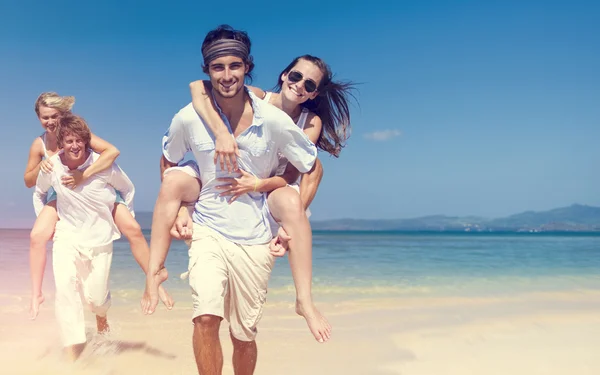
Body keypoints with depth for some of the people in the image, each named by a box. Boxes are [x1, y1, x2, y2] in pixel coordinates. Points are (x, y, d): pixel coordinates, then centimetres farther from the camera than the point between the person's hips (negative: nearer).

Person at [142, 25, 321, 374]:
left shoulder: (275, 121, -12)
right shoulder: (188, 119, -10)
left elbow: (312, 167, 2)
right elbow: (168, 164, 11)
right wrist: (179, 209, 7)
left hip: (254, 240, 0)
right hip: (208, 230, 0)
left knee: (245, 335, 10)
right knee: (206, 317, -24)